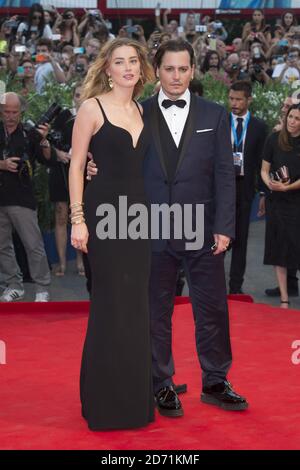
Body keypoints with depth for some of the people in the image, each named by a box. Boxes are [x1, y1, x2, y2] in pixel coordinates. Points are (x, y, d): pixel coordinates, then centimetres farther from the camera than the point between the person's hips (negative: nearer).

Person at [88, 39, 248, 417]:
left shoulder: (214, 115, 4)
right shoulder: (137, 115, 3)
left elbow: (224, 175, 2)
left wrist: (224, 227, -4)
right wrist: (96, 169, -15)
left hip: (203, 231, 1)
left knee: (212, 310, 7)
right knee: (157, 312, 7)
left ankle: (215, 383, 21)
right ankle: (162, 386, 19)